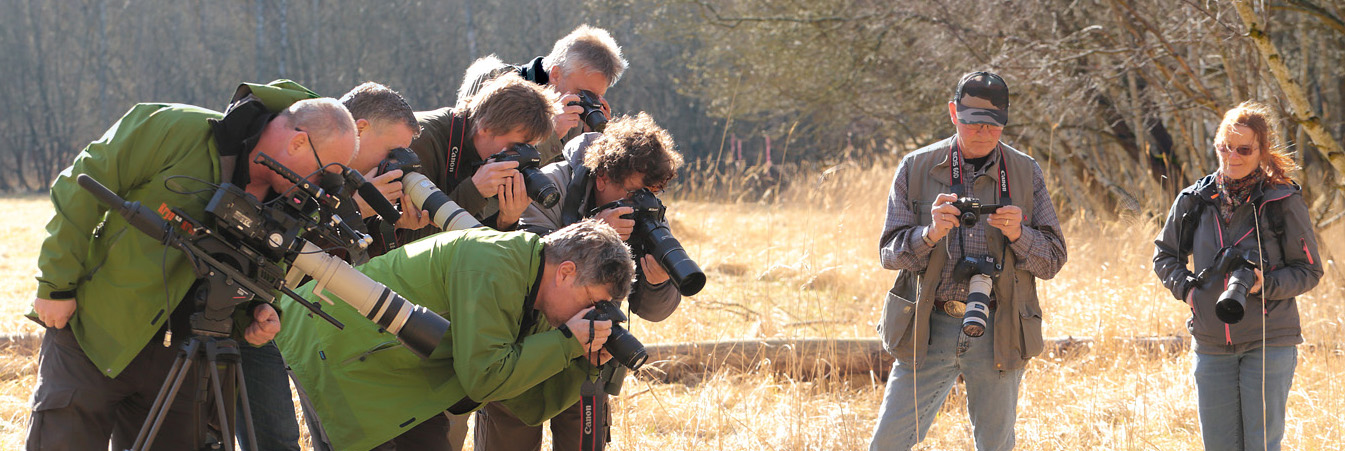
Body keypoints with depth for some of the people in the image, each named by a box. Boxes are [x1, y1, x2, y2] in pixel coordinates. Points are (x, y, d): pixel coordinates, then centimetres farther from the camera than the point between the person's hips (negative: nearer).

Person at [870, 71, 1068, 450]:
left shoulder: (1025, 173, 6)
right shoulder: (916, 169, 4)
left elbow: (1052, 259, 5)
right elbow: (890, 252, 2)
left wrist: (1017, 234, -16)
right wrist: (930, 234, -18)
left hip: (997, 334, 1)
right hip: (928, 330, 0)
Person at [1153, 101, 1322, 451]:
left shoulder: (1284, 202, -5)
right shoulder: (1195, 201, 4)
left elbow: (1309, 271, 0)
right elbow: (1164, 254, 19)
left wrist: (1266, 284, -17)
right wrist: (1185, 287, 1)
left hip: (1269, 343, -3)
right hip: (1211, 345, 4)